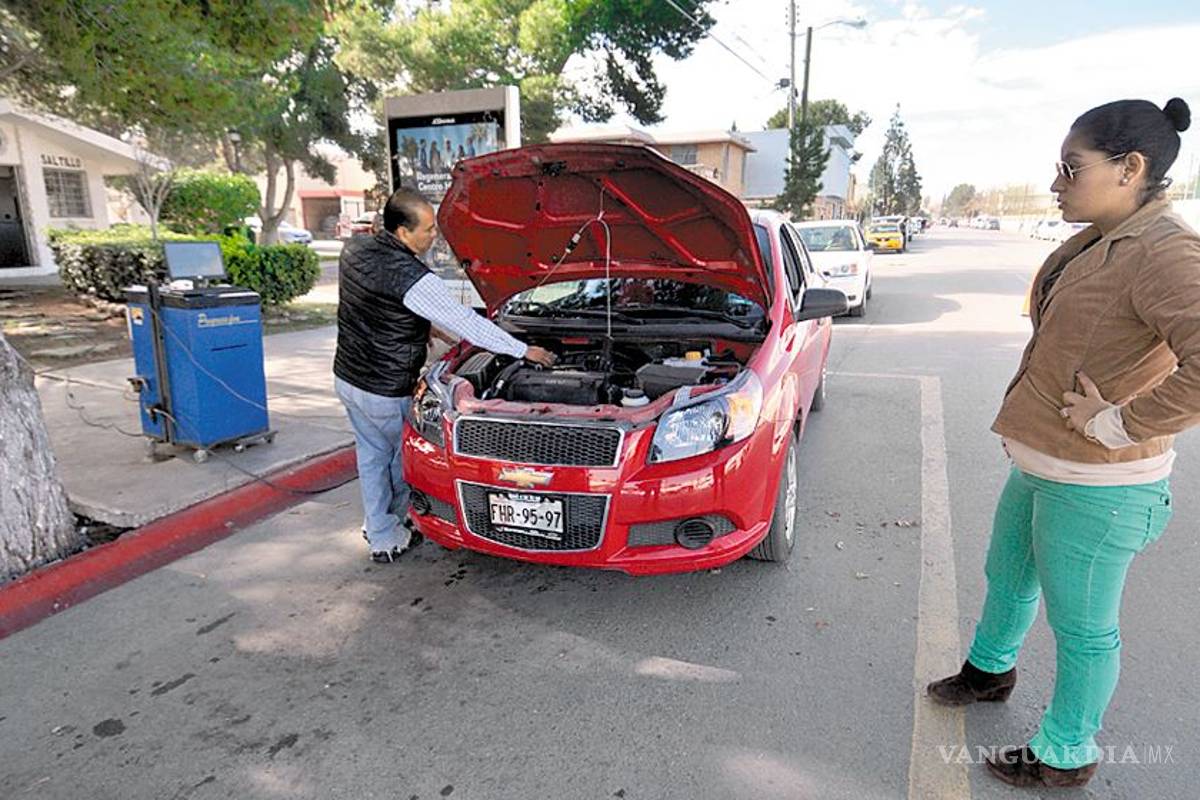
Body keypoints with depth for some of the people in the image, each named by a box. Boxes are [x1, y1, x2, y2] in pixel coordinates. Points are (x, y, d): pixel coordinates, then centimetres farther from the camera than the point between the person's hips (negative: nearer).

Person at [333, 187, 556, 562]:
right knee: (406, 456, 15)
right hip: (385, 392, -7)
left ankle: (378, 529, 34)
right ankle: (389, 538, 34)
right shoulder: (412, 278, -26)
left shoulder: (354, 249, -1)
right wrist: (524, 351, -12)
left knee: (371, 456, 20)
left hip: (347, 376, 8)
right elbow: (465, 323, -21)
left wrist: (416, 329, 18)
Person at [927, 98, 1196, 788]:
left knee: (1083, 628, 10)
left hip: (1094, 486, -10)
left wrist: (1119, 423, -26)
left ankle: (1067, 755, 32)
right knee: (1006, 575, 28)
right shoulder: (1098, 243, 6)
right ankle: (991, 670, 53)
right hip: (1041, 465, 10)